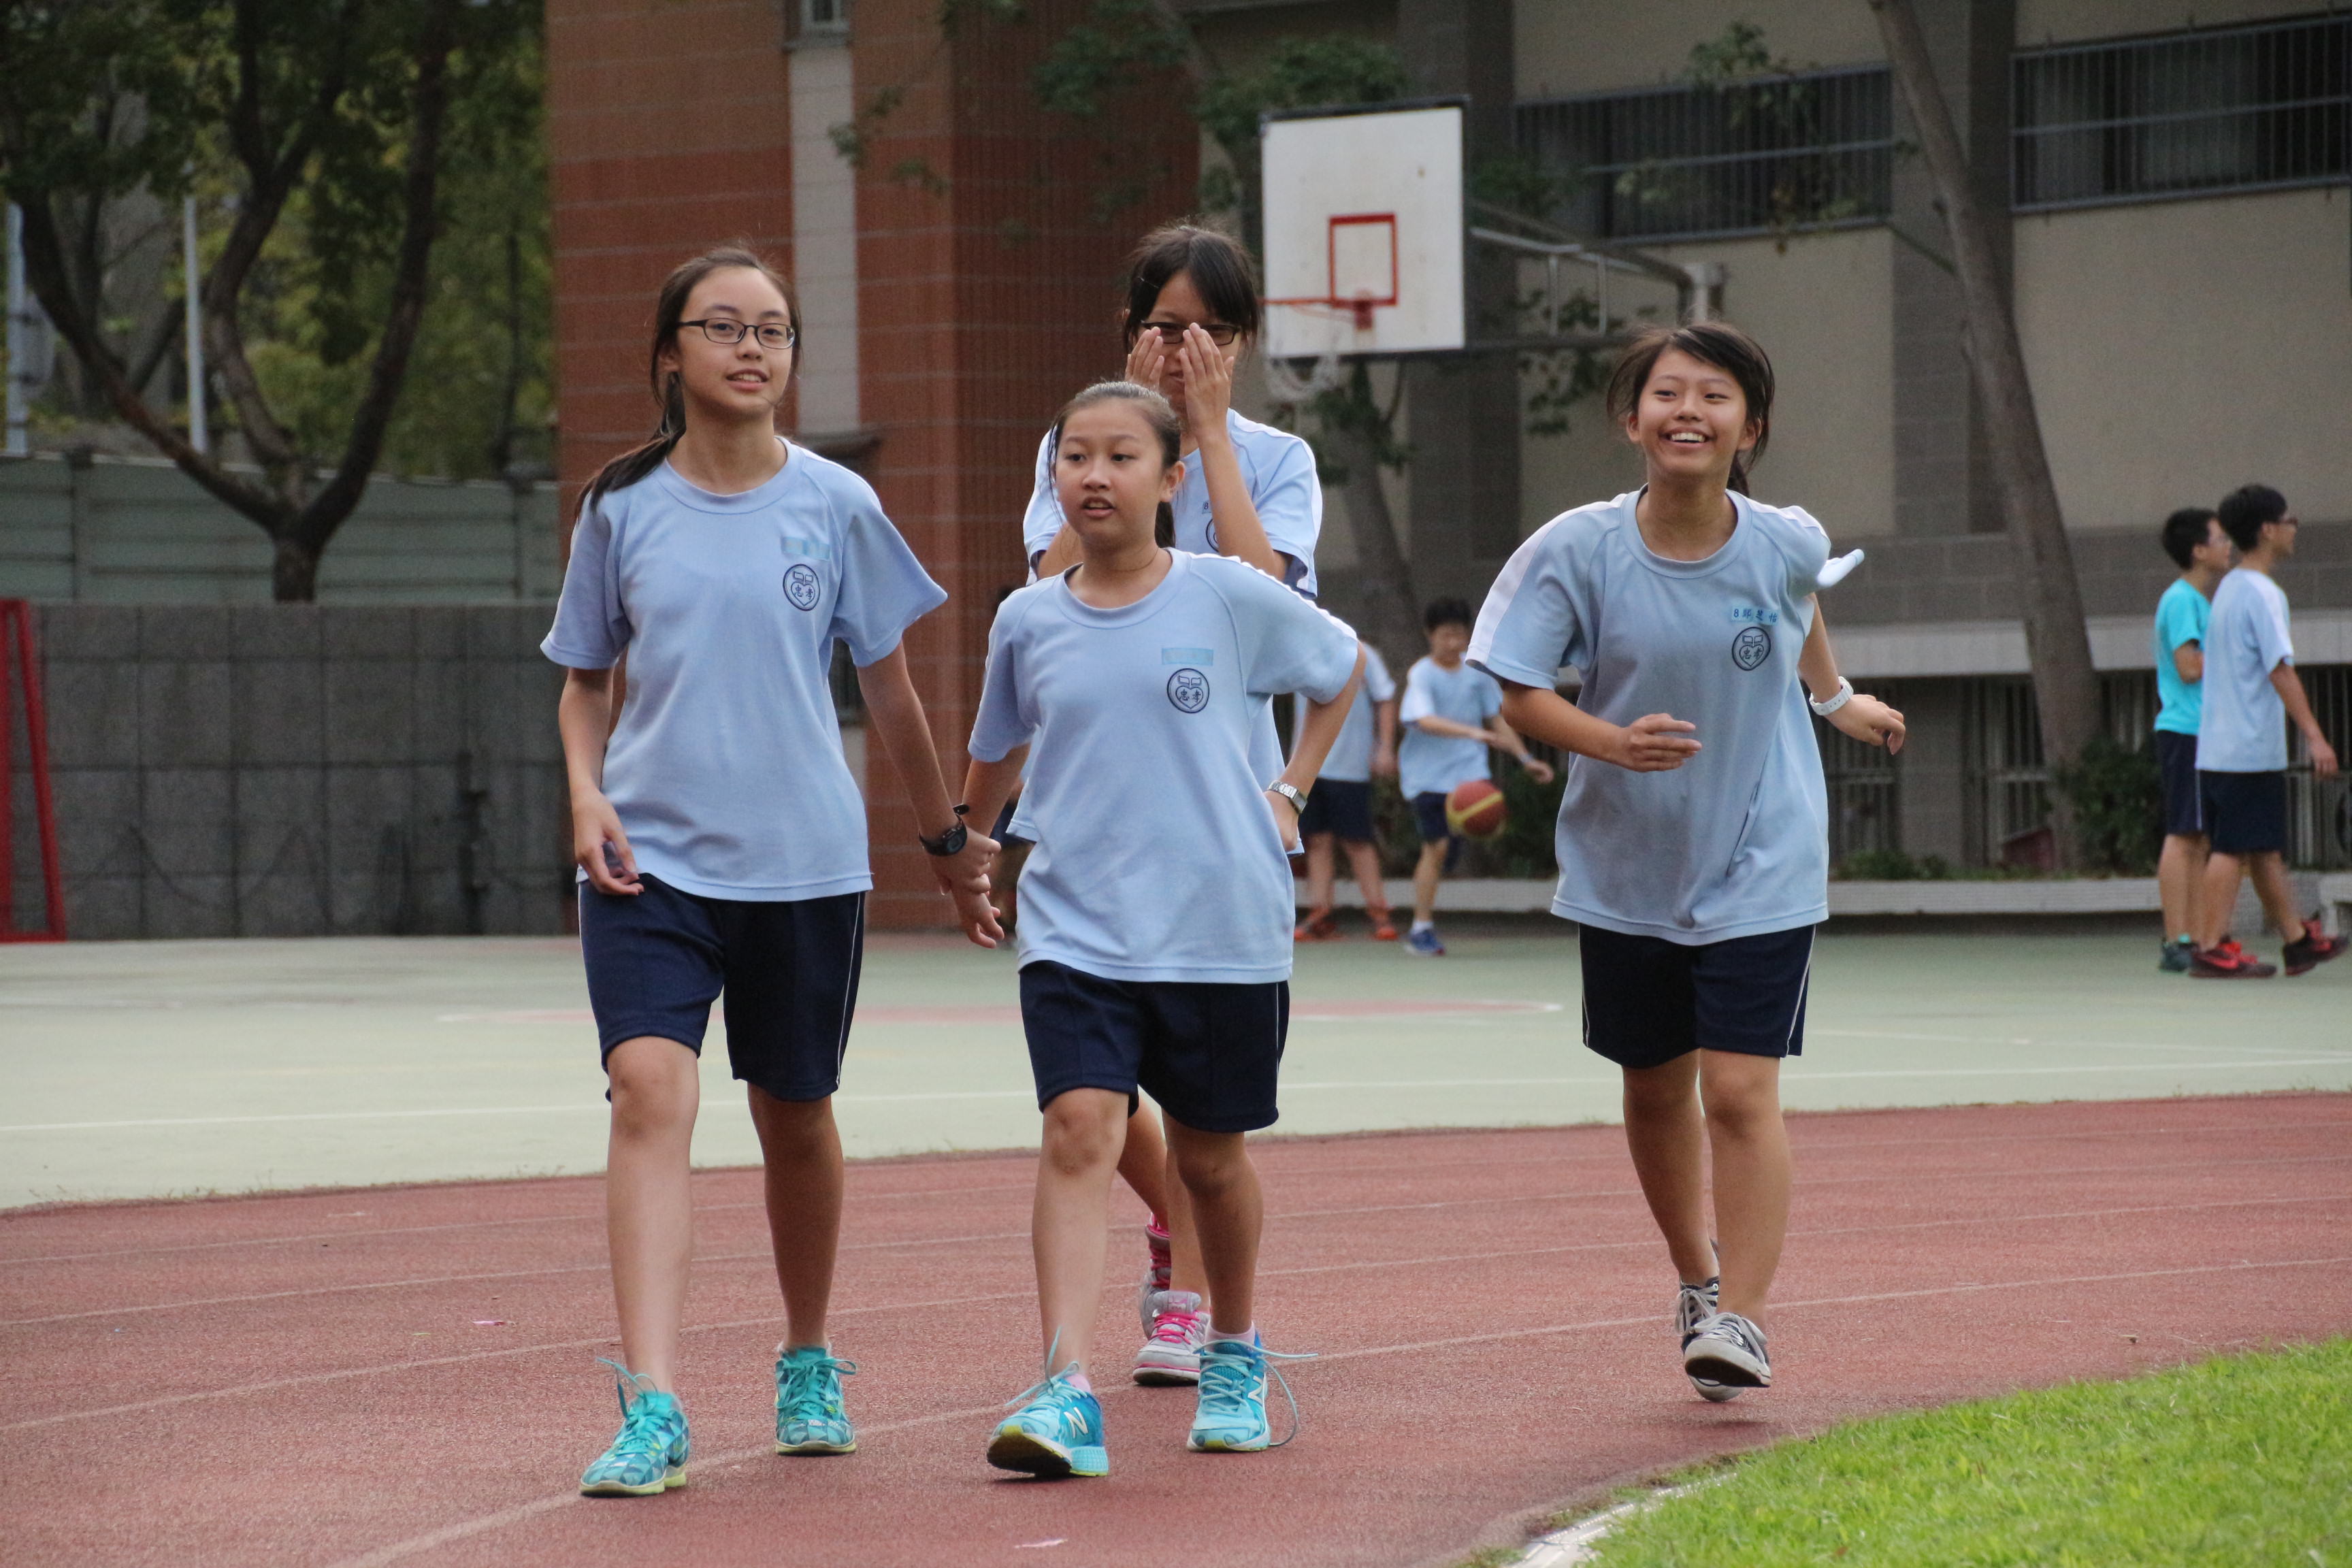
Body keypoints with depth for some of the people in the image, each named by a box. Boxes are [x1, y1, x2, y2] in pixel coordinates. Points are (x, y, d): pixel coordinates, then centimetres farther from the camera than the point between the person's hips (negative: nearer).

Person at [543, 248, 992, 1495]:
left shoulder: (833, 505, 1)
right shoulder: (622, 507, 3)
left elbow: (888, 689, 11)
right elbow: (585, 681, 14)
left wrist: (946, 838, 17)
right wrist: (586, 792, -4)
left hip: (804, 862, 1)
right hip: (649, 855, -1)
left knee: (795, 1115, 11)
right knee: (651, 1090, -18)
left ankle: (809, 1367, 34)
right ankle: (650, 1411, -25)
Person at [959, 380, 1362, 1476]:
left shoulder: (1230, 597, -2)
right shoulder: (1029, 623, 4)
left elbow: (1342, 668, 16)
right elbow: (996, 758, 23)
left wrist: (1290, 792, 11)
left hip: (1224, 930, 0)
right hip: (1074, 929, 0)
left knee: (1210, 1157, 12)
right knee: (1079, 1130, -17)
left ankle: (1235, 1359, 37)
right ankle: (1067, 1397, -25)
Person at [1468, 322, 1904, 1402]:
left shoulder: (1784, 543, -9)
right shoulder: (1578, 551, -14)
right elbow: (1518, 690, -10)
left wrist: (1837, 698, 29)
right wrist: (1615, 743, -26)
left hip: (1760, 865, -1)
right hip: (1626, 867, 1)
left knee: (1740, 1091, -12)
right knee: (1655, 1091, 16)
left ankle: (1740, 1317, -7)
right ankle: (1696, 1276, 37)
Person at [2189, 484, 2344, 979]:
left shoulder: (2227, 590, 16)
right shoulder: (2261, 594, -14)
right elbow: (2281, 670, -20)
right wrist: (2315, 737, -21)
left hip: (2219, 746, 9)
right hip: (2251, 748, -9)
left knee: (2266, 849, 14)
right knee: (2234, 849, -7)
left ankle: (2298, 939, 21)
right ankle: (2209, 951, -8)